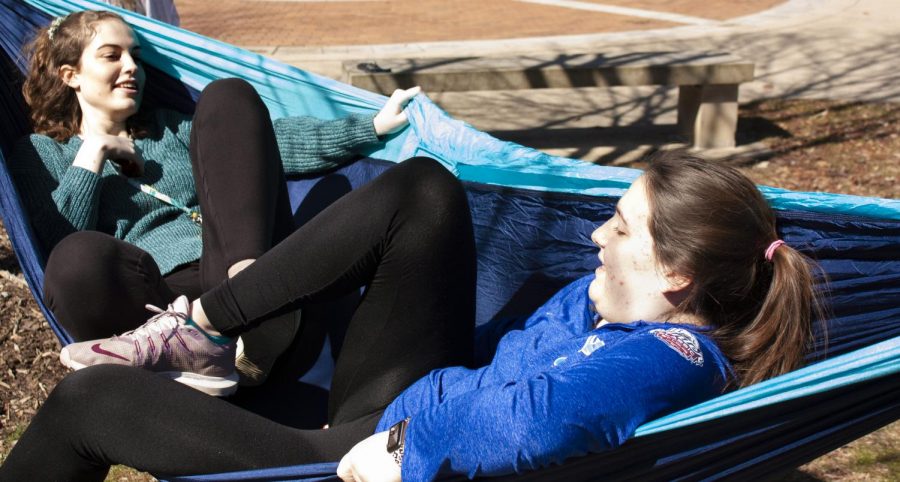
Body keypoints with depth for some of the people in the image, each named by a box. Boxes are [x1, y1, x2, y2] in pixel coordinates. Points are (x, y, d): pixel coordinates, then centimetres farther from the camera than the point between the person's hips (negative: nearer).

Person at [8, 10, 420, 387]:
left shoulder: (171, 129, 30)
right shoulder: (42, 153, 20)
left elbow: (280, 143, 18)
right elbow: (57, 248, 0)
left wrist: (373, 126, 10)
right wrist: (92, 154, 0)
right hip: (158, 295, -4)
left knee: (228, 97, -10)